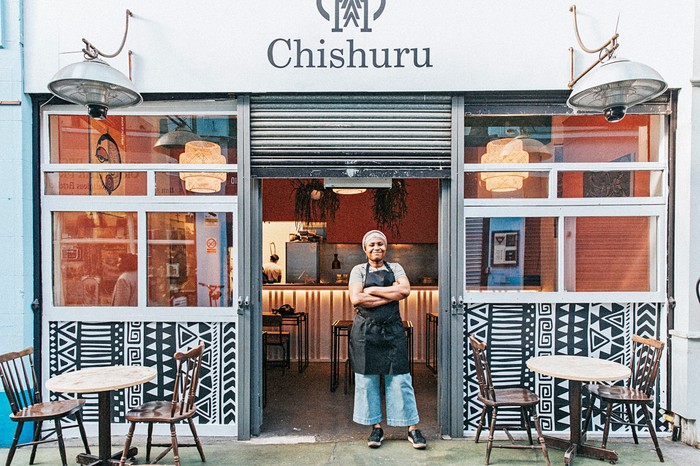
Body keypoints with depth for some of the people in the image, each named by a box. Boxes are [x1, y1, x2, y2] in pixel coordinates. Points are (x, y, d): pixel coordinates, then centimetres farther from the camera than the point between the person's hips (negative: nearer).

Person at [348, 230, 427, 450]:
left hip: (393, 330, 1)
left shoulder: (395, 268, 10)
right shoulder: (359, 270, 5)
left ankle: (412, 429, 12)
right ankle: (376, 428, 19)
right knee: (367, 379, 5)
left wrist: (372, 290, -10)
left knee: (399, 378, 2)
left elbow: (405, 289, -10)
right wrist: (390, 296, -10)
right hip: (365, 331, 0)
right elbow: (356, 299, -12)